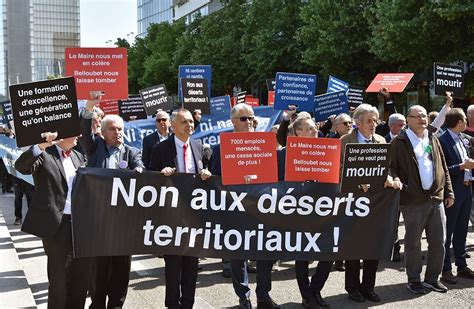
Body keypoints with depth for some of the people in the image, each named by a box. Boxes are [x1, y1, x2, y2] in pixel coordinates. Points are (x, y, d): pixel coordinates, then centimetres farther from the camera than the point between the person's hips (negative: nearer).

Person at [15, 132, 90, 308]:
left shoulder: (78, 156, 12)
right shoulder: (44, 155, -9)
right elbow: (21, 166, -27)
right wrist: (41, 146, -39)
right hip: (56, 224, -6)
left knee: (82, 271, 17)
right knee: (59, 275, 7)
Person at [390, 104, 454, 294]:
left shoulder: (433, 140, 14)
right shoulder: (399, 142, -2)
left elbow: (443, 168, 16)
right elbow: (391, 167, -4)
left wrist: (449, 192, 13)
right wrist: (396, 180, -24)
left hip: (436, 198, 5)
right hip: (413, 200, -5)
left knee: (439, 241, 8)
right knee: (413, 242, 5)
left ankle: (432, 278, 23)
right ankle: (414, 280, 19)